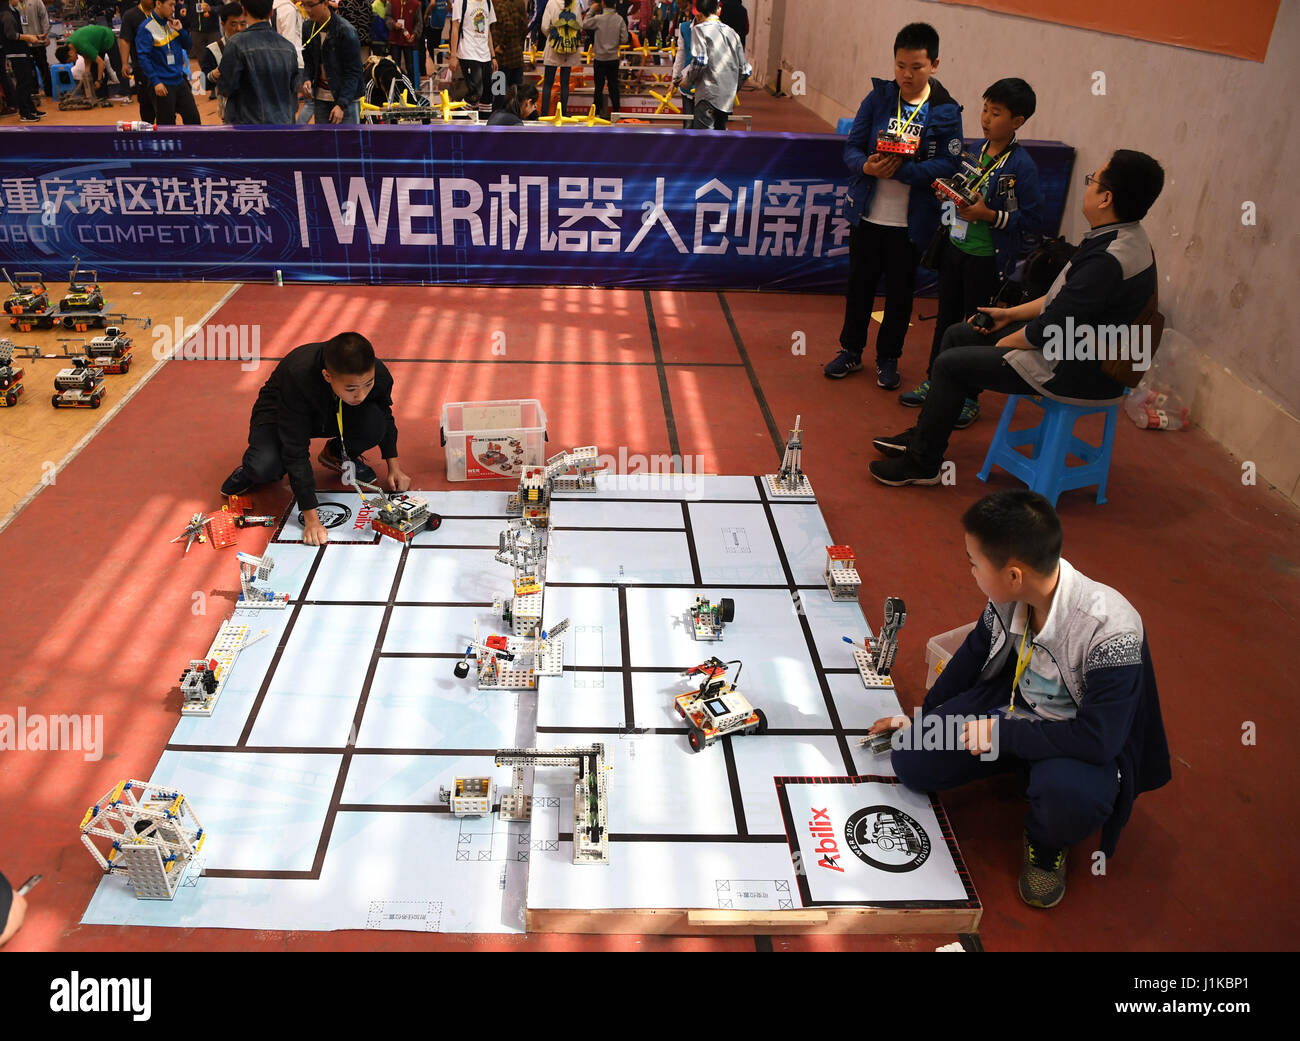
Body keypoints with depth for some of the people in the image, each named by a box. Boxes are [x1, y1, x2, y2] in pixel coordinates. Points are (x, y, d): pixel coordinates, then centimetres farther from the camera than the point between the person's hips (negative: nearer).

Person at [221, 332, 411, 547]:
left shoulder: (378, 374, -30)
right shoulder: (298, 376, -42)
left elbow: (385, 416, -4)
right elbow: (296, 451, -38)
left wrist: (394, 468, -8)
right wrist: (311, 518, -41)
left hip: (336, 416, 3)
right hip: (280, 414, -3)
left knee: (374, 422, -30)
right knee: (264, 468, -35)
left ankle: (338, 454, 4)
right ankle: (251, 467, 5)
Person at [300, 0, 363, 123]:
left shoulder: (346, 31, -15)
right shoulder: (308, 29, 2)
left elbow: (353, 72, -15)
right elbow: (308, 61, 15)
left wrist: (341, 104, -23)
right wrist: (307, 80, -8)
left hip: (346, 98, -6)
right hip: (321, 97, 6)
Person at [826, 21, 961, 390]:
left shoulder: (946, 112, -6)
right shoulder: (878, 98, -1)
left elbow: (947, 164, -11)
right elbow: (852, 147, 0)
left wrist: (902, 170, -24)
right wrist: (866, 166, -22)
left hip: (911, 221, -2)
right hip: (867, 214, 2)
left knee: (900, 291, 10)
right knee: (859, 284, 14)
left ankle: (888, 358, 27)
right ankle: (851, 350, 30)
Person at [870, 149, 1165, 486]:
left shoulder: (1109, 260, -28)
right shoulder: (1125, 239, 5)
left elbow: (1051, 329, -25)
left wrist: (1005, 342, -8)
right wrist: (1009, 314, 12)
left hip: (1076, 370, -10)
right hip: (1072, 344, 10)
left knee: (951, 364, -8)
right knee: (958, 334, 13)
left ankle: (922, 463, 7)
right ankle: (923, 436, 23)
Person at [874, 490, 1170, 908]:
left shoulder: (1110, 631, -35)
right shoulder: (1010, 595, -17)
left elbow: (1098, 738, -33)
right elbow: (976, 651, 4)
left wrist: (1003, 733, -25)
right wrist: (924, 716, 14)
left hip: (1083, 737, -5)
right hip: (1013, 702, 6)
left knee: (1069, 795, -39)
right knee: (910, 762, -7)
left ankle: (1045, 845, -1)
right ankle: (1024, 768, 15)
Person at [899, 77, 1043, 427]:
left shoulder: (1022, 166, -16)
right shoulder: (976, 150, 5)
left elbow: (1031, 221, -17)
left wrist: (989, 215, -25)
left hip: (986, 258, -7)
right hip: (955, 245, 7)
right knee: (946, 317, 18)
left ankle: (969, 398, 18)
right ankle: (934, 381, 33)